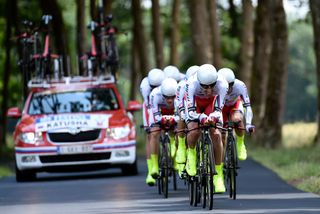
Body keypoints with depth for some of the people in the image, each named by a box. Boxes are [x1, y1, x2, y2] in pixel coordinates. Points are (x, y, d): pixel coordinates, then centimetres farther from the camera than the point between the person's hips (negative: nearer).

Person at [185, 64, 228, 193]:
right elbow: (191, 111, -36)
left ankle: (218, 174, -9)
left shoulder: (222, 84, -35)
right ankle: (191, 154, 4)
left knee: (216, 134, -18)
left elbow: (218, 109, -27)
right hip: (195, 102, -1)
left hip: (211, 104, 1)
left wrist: (213, 117, -49)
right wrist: (202, 118, -56)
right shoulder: (192, 84, -39)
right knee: (194, 131, -29)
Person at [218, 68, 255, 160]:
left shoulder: (240, 86, -35)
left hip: (235, 105, 0)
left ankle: (240, 145, -8)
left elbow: (247, 106, -37)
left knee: (237, 119, -33)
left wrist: (248, 124, -48)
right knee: (222, 137, -10)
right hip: (221, 107, 0)